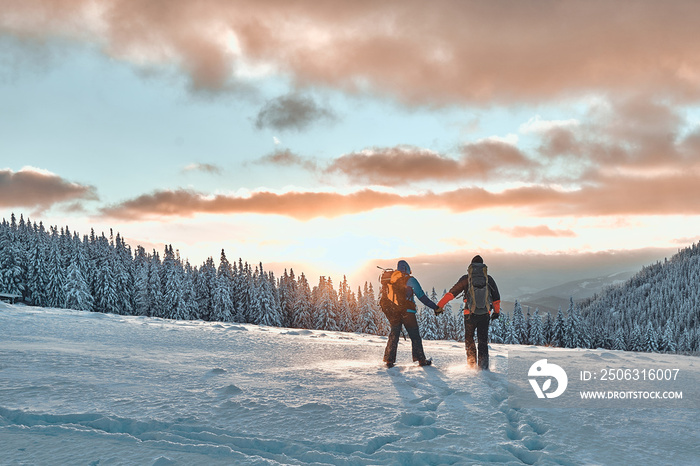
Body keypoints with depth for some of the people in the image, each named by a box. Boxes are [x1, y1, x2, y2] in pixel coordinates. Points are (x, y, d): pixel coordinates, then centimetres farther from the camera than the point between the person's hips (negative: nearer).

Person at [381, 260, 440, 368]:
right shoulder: (410, 280, -7)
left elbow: (384, 298, 12)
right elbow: (422, 297, -8)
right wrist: (435, 307, -2)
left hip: (393, 313, 4)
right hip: (407, 313, -4)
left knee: (393, 336, 11)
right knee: (415, 336, 6)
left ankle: (389, 360, 5)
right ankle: (421, 359, 9)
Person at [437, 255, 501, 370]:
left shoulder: (466, 279, -5)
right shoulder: (488, 279, 1)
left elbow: (452, 293, -7)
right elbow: (496, 297, 9)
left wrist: (440, 305, -4)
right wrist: (496, 312, 24)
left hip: (470, 314, -1)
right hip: (484, 315, 1)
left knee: (469, 339, 15)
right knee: (483, 341, 12)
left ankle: (472, 364, 7)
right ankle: (483, 365, 6)